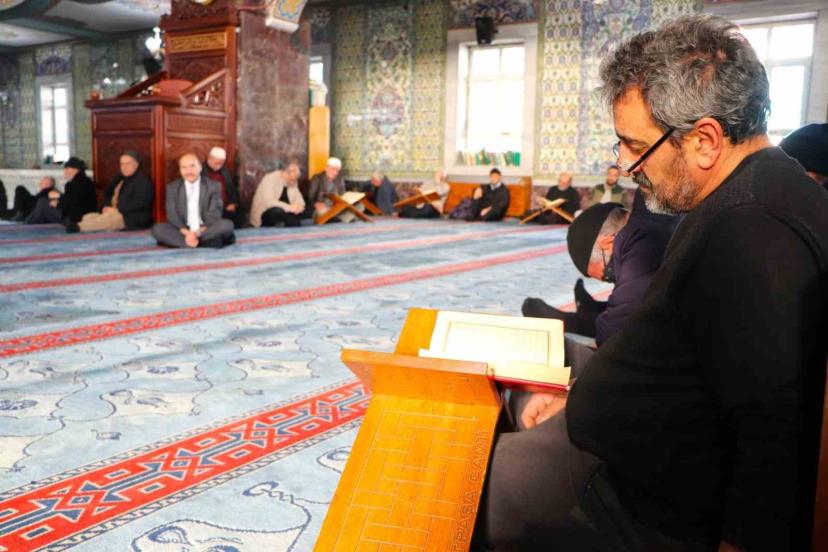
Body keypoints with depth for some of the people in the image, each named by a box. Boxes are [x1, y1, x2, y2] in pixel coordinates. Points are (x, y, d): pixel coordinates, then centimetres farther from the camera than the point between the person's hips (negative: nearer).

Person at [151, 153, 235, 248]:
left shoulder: (213, 186, 2)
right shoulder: (172, 187, 6)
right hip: (182, 231, 2)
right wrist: (186, 232, -22)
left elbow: (214, 214, -6)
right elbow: (172, 215, -2)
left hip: (206, 230, -2)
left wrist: (199, 232, -23)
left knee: (227, 224, -28)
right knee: (157, 229, -27)